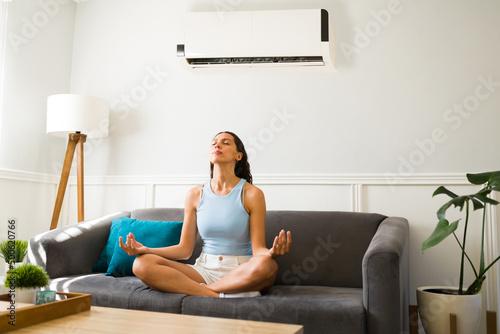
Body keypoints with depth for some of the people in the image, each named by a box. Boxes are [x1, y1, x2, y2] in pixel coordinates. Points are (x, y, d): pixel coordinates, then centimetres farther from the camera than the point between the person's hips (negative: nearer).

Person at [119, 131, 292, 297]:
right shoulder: (195, 195, 9)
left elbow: (258, 248, -6)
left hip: (241, 272, -3)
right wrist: (145, 249, -6)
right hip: (204, 270, 3)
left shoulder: (252, 194, -2)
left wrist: (271, 253, -30)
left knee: (266, 265, -39)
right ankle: (222, 295, -24)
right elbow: (184, 249, 8)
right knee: (142, 264, -20)